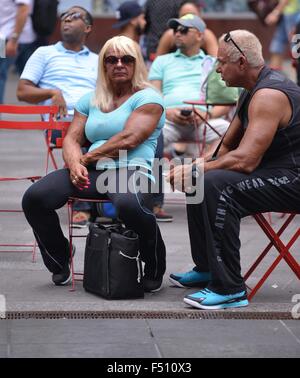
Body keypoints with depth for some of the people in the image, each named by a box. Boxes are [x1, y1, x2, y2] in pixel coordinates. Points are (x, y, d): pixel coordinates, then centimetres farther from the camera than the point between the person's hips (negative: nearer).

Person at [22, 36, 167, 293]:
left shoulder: (148, 98, 4)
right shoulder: (90, 100, 23)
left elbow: (128, 139, -10)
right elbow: (72, 138, 14)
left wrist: (88, 158, -6)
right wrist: (74, 163, -9)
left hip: (131, 169, -6)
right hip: (90, 173, 6)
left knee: (129, 204, -42)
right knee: (34, 198, -17)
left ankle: (155, 270, -14)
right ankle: (59, 266, 5)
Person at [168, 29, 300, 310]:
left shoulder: (269, 95, -22)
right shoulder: (252, 90, 12)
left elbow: (245, 160, -29)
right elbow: (228, 145, 18)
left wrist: (194, 169, -19)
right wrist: (196, 168, 1)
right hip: (273, 171, 11)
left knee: (217, 185, -30)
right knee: (199, 181, 17)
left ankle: (229, 288, -26)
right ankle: (206, 268, 26)